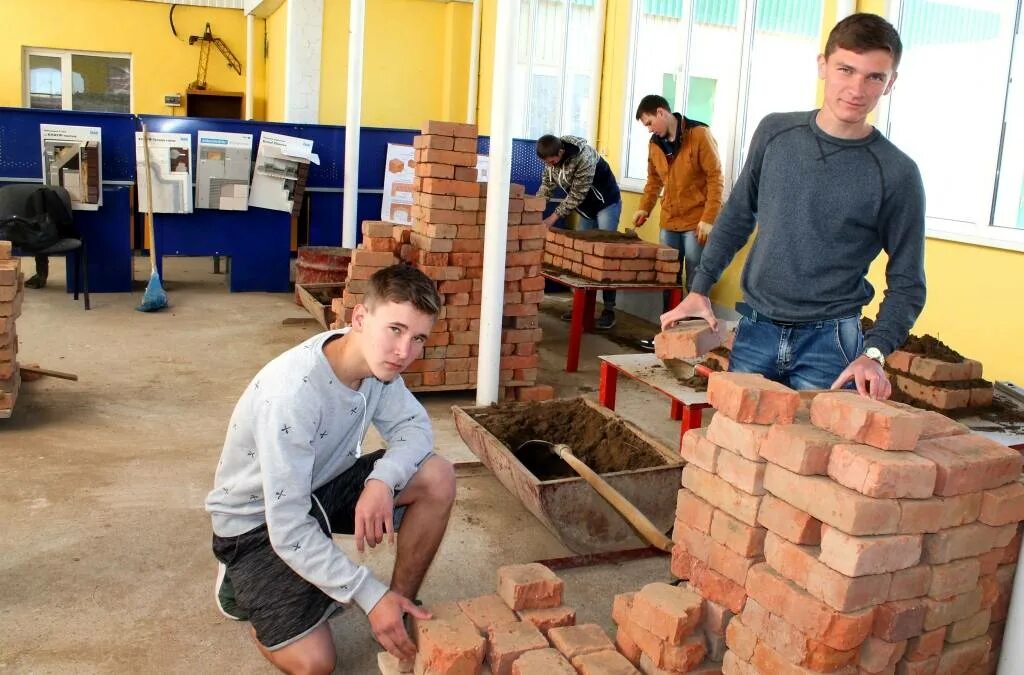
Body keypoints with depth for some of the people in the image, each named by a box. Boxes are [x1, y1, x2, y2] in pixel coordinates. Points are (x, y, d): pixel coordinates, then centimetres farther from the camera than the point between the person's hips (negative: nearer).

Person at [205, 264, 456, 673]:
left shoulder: (376, 359, -15)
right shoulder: (292, 394, -36)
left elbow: (413, 427, -6)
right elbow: (288, 526, -33)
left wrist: (382, 480, -28)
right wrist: (371, 596, -30)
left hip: (323, 485, 6)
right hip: (259, 517, -6)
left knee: (437, 478, -14)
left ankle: (402, 609, 4)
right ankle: (245, 580, 12)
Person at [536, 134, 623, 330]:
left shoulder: (584, 158, -34)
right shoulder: (552, 156, -10)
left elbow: (577, 195, -29)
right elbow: (547, 184, 1)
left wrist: (553, 218, -28)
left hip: (606, 203, -7)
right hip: (586, 206, 7)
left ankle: (609, 309, -7)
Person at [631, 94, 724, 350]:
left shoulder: (699, 135, -11)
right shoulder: (655, 143, 8)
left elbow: (715, 178, -12)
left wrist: (709, 218, -17)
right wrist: (645, 208, 7)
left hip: (697, 223, -6)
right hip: (669, 222, 6)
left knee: (695, 283, 0)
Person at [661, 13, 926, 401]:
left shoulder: (896, 174, -8)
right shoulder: (775, 132, 1)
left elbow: (907, 284, -4)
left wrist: (874, 353, -18)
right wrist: (699, 290, 7)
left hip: (830, 342, -3)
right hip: (755, 330, 3)